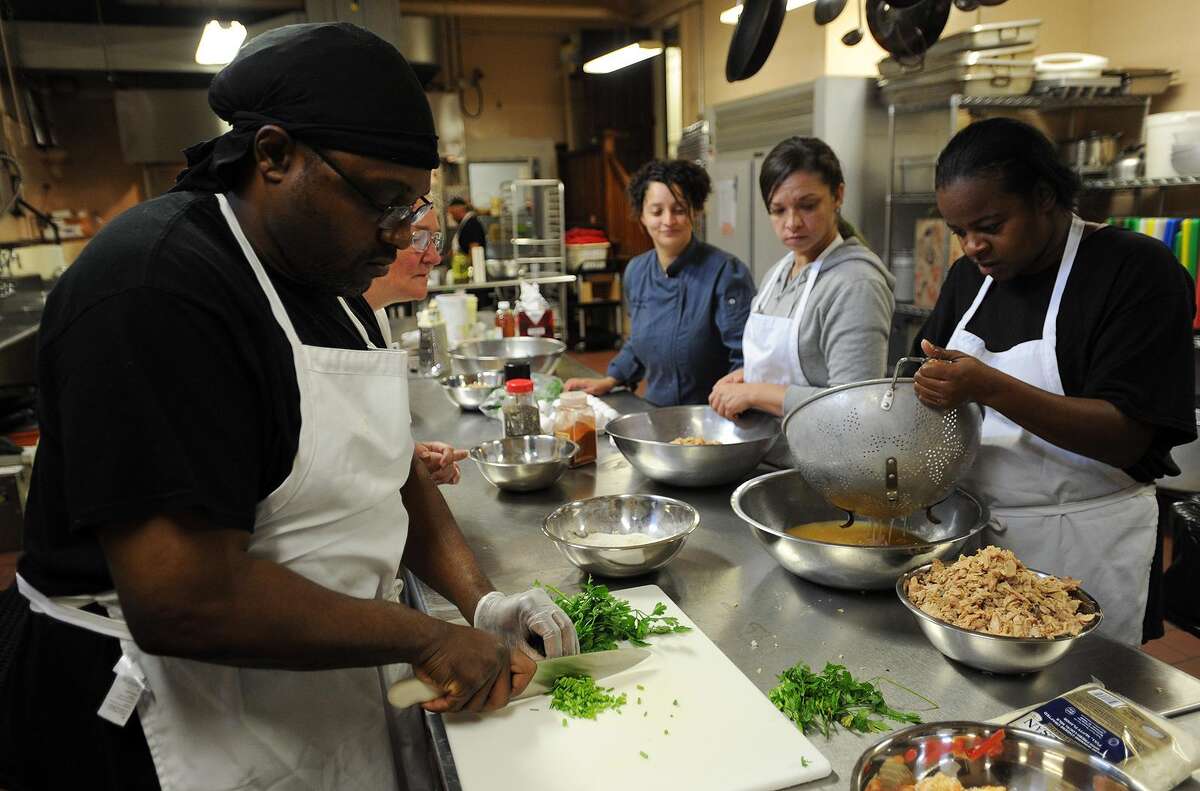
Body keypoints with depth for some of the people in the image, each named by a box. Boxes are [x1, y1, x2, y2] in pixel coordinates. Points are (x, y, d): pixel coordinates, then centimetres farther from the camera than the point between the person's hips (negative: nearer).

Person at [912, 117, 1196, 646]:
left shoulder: (1137, 270, -12)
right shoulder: (972, 273, 6)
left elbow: (1128, 438, -19)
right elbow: (929, 384, 12)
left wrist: (992, 390, -31)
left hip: (1080, 543, -5)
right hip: (972, 524, 5)